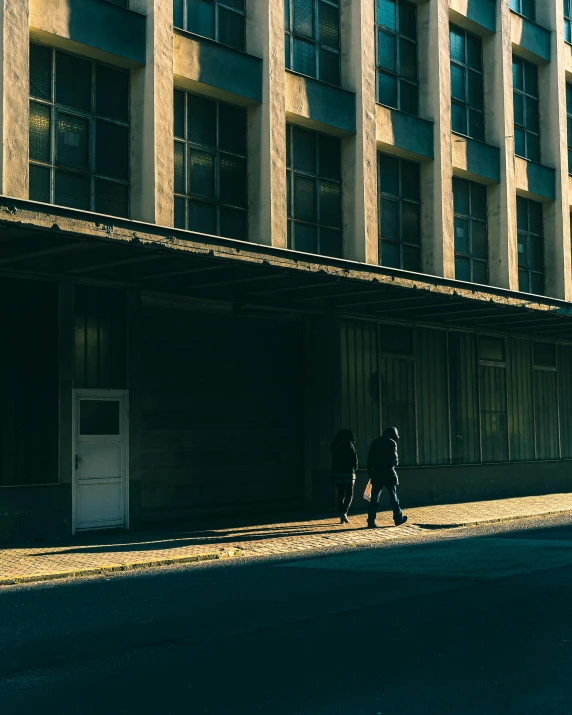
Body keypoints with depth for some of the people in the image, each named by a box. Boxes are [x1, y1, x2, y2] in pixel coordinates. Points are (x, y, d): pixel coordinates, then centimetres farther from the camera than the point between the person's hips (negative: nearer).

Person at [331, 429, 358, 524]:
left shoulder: (334, 446, 9)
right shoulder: (349, 444, -8)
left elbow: (333, 460, 11)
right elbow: (354, 458, -8)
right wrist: (355, 468, 11)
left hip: (336, 473, 5)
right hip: (348, 473, -5)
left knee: (340, 494, 11)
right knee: (349, 494, 4)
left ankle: (341, 516, 10)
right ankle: (344, 512, -15)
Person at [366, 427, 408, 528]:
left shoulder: (375, 442, 11)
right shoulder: (392, 443, -6)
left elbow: (369, 459, 10)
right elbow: (394, 459, -12)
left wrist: (370, 473, 14)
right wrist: (395, 462, 11)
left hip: (376, 473, 4)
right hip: (388, 473, -4)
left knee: (374, 498, 2)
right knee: (393, 497, 9)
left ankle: (371, 521, -4)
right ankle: (398, 518, 18)